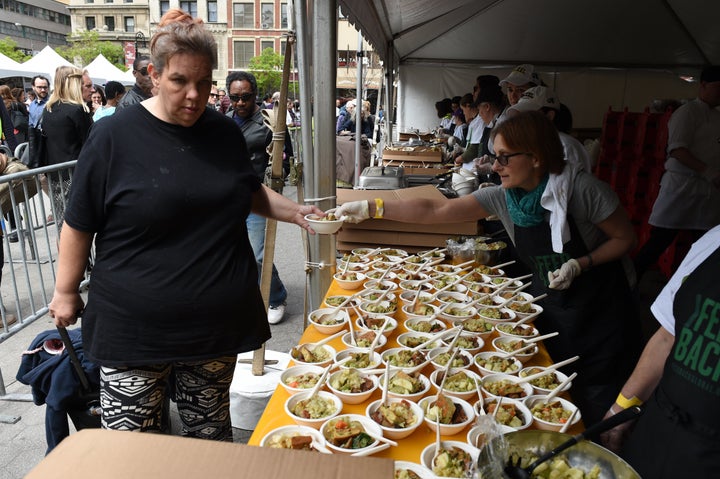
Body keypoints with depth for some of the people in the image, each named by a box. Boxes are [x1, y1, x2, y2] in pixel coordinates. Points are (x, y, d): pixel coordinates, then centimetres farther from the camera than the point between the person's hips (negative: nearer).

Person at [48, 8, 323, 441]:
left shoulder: (225, 132, 4)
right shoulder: (115, 136, -8)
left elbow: (250, 192, 19)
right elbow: (80, 223, 0)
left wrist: (294, 212, 4)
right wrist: (66, 292, 6)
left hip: (218, 321, 3)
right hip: (135, 325, -2)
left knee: (211, 433, 17)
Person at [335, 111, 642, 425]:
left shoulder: (580, 188, -22)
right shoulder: (502, 197, -10)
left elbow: (625, 238, -9)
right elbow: (437, 211, -14)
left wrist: (581, 264, -25)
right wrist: (370, 208, -17)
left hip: (598, 305, -3)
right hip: (549, 302, 4)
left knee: (598, 407, 6)